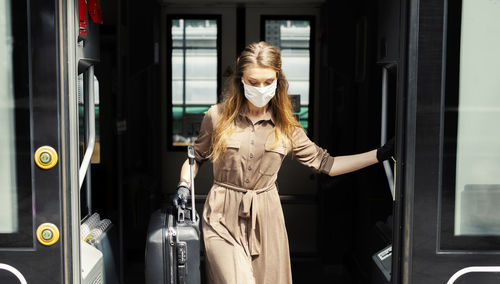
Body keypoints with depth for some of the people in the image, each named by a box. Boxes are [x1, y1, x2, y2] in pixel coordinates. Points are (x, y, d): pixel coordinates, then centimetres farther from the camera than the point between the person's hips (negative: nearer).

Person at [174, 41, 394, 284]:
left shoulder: (287, 128, 3)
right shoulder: (218, 117, -1)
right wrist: (184, 186, -3)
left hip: (266, 220, 2)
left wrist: (381, 154, 2)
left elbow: (325, 164, 7)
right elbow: (196, 156, 14)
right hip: (223, 219, -2)